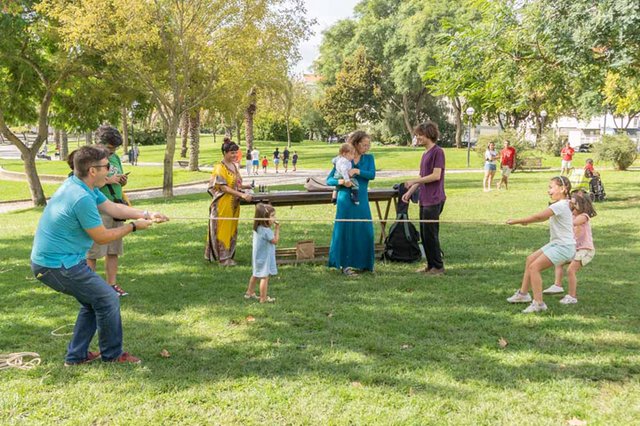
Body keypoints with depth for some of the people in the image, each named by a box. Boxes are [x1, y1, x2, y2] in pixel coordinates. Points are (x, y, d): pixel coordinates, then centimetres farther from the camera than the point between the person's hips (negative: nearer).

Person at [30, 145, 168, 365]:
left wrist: (146, 215, 6)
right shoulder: (82, 198, -26)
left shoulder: (78, 185, 5)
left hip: (48, 260, 10)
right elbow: (102, 237, -16)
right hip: (58, 266, -10)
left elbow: (113, 207, 13)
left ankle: (76, 355, 27)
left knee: (94, 301, 20)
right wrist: (134, 226, -3)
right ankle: (112, 354, 15)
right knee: (108, 300, 0)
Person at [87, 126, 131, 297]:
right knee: (92, 251, -2)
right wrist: (107, 180, -19)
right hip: (97, 211, -7)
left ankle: (112, 284, 18)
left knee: (113, 250, 11)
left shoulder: (115, 158, 14)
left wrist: (122, 181, 2)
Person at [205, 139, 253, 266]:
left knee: (232, 230, 11)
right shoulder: (220, 168, -14)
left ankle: (229, 255, 20)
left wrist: (245, 186, 0)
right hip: (223, 204, -8)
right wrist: (241, 195, -27)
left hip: (233, 204, 8)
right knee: (223, 229, -1)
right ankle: (223, 257, 5)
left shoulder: (234, 166, 11)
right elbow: (224, 187, -20)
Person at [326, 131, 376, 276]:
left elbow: (372, 175, -9)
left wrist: (357, 171, -23)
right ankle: (345, 265, 7)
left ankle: (364, 263, 19)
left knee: (365, 231, 5)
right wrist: (340, 181, -22)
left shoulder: (369, 158, 8)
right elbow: (329, 180, -2)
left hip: (362, 200, 3)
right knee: (346, 231, -1)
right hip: (346, 200, -3)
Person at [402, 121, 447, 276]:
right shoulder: (425, 154, 15)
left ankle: (438, 266, 5)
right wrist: (410, 192, 14)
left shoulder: (438, 152, -11)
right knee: (424, 234, 11)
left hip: (434, 200, -9)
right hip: (424, 200, 9)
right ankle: (430, 265, 20)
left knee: (430, 233, -4)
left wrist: (414, 181, -13)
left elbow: (436, 175, -17)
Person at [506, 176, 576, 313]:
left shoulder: (560, 206, -20)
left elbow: (538, 216, -26)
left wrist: (517, 221, -20)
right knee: (530, 259, 15)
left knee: (534, 267, -15)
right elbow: (543, 218, 19)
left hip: (563, 247, -10)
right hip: (556, 244, 10)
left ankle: (538, 303, -11)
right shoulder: (562, 204, 13)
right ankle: (523, 293, 24)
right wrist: (526, 221, 7)